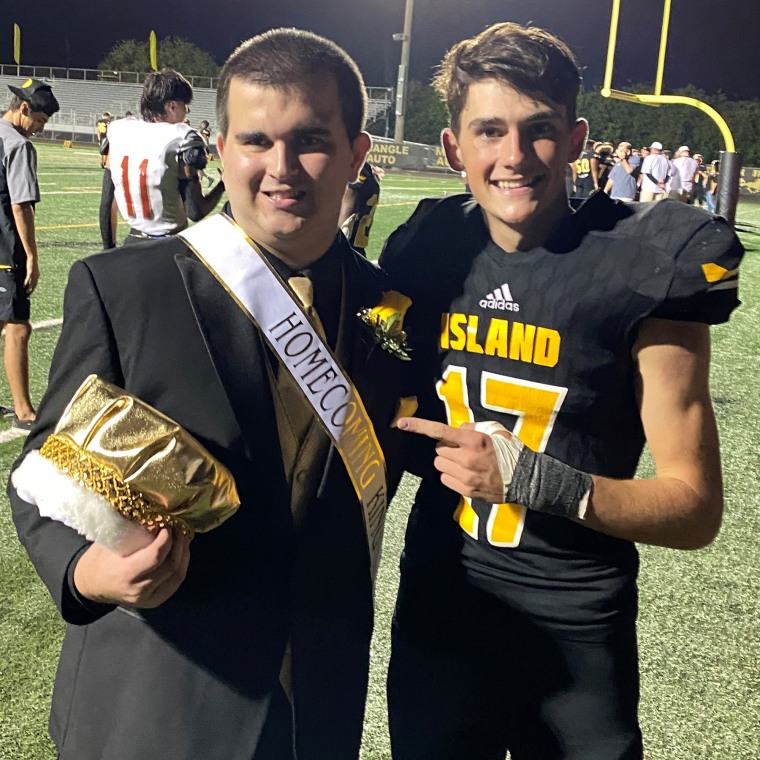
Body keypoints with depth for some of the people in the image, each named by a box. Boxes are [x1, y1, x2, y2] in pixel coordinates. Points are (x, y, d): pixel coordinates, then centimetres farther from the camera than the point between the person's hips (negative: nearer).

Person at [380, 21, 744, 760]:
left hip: (576, 640, -3)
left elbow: (696, 508, -14)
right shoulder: (431, 254, -2)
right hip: (434, 613, 4)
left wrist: (530, 478, -24)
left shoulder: (642, 270, -15)